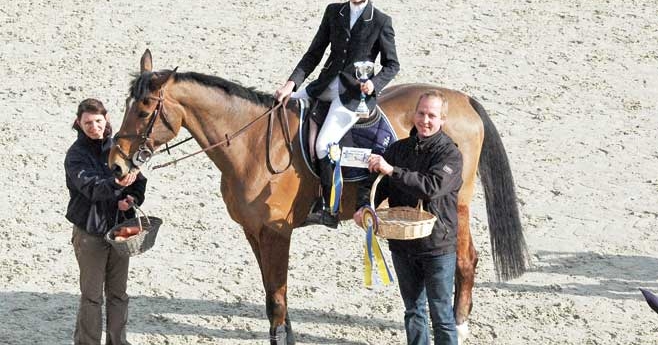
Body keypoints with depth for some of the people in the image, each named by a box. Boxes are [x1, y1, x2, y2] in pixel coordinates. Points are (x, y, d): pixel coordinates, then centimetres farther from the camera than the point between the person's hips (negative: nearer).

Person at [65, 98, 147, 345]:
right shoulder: (77, 154, -11)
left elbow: (139, 182, 10)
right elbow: (90, 186, -27)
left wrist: (132, 199, -11)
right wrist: (116, 184, -45)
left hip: (120, 228, 5)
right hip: (90, 231, -5)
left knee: (118, 292, 14)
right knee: (92, 296, 1)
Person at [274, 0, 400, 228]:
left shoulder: (381, 22, -5)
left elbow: (392, 65, 3)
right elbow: (314, 54, 7)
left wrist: (374, 84, -17)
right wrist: (292, 83, -5)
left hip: (356, 92, -6)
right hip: (327, 85, 7)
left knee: (323, 144, -21)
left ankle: (330, 211, -13)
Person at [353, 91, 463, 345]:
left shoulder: (450, 153, -11)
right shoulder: (398, 148, 6)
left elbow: (432, 186, -27)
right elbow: (375, 182, 6)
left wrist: (392, 171, -31)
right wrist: (364, 206, -15)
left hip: (437, 247, -5)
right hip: (402, 245, 5)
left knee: (441, 313, 2)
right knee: (413, 310, 17)